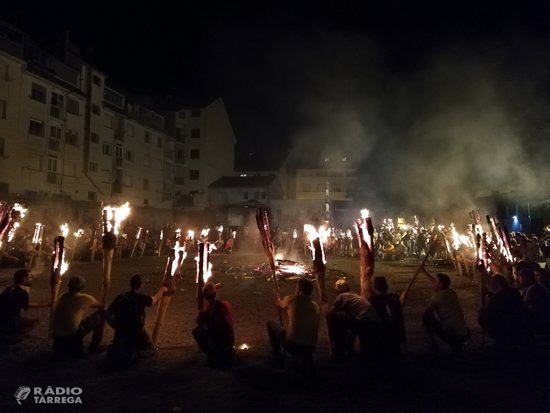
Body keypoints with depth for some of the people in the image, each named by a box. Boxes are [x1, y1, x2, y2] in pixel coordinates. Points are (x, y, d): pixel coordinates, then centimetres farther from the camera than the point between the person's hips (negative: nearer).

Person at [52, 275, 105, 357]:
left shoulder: (62, 296, 8)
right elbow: (102, 306, 9)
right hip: (73, 335, -6)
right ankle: (93, 348, 11)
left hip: (58, 335, 6)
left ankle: (62, 347, 29)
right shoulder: (84, 298, -8)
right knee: (101, 314, 5)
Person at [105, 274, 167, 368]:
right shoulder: (141, 298, -12)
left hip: (121, 333, 4)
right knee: (150, 349, 19)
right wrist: (162, 289, 29)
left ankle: (115, 354, -2)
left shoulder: (120, 298, -2)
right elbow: (155, 299, 10)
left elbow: (109, 315, -4)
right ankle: (137, 352, -13)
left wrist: (117, 327, 10)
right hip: (136, 334, -3)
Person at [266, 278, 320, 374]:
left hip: (292, 345, -5)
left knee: (271, 323, 18)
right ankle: (306, 362, 24)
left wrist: (276, 295, 38)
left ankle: (278, 359, 23)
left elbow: (279, 305, 17)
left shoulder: (292, 300, -7)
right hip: (310, 348, 5)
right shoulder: (315, 306, 5)